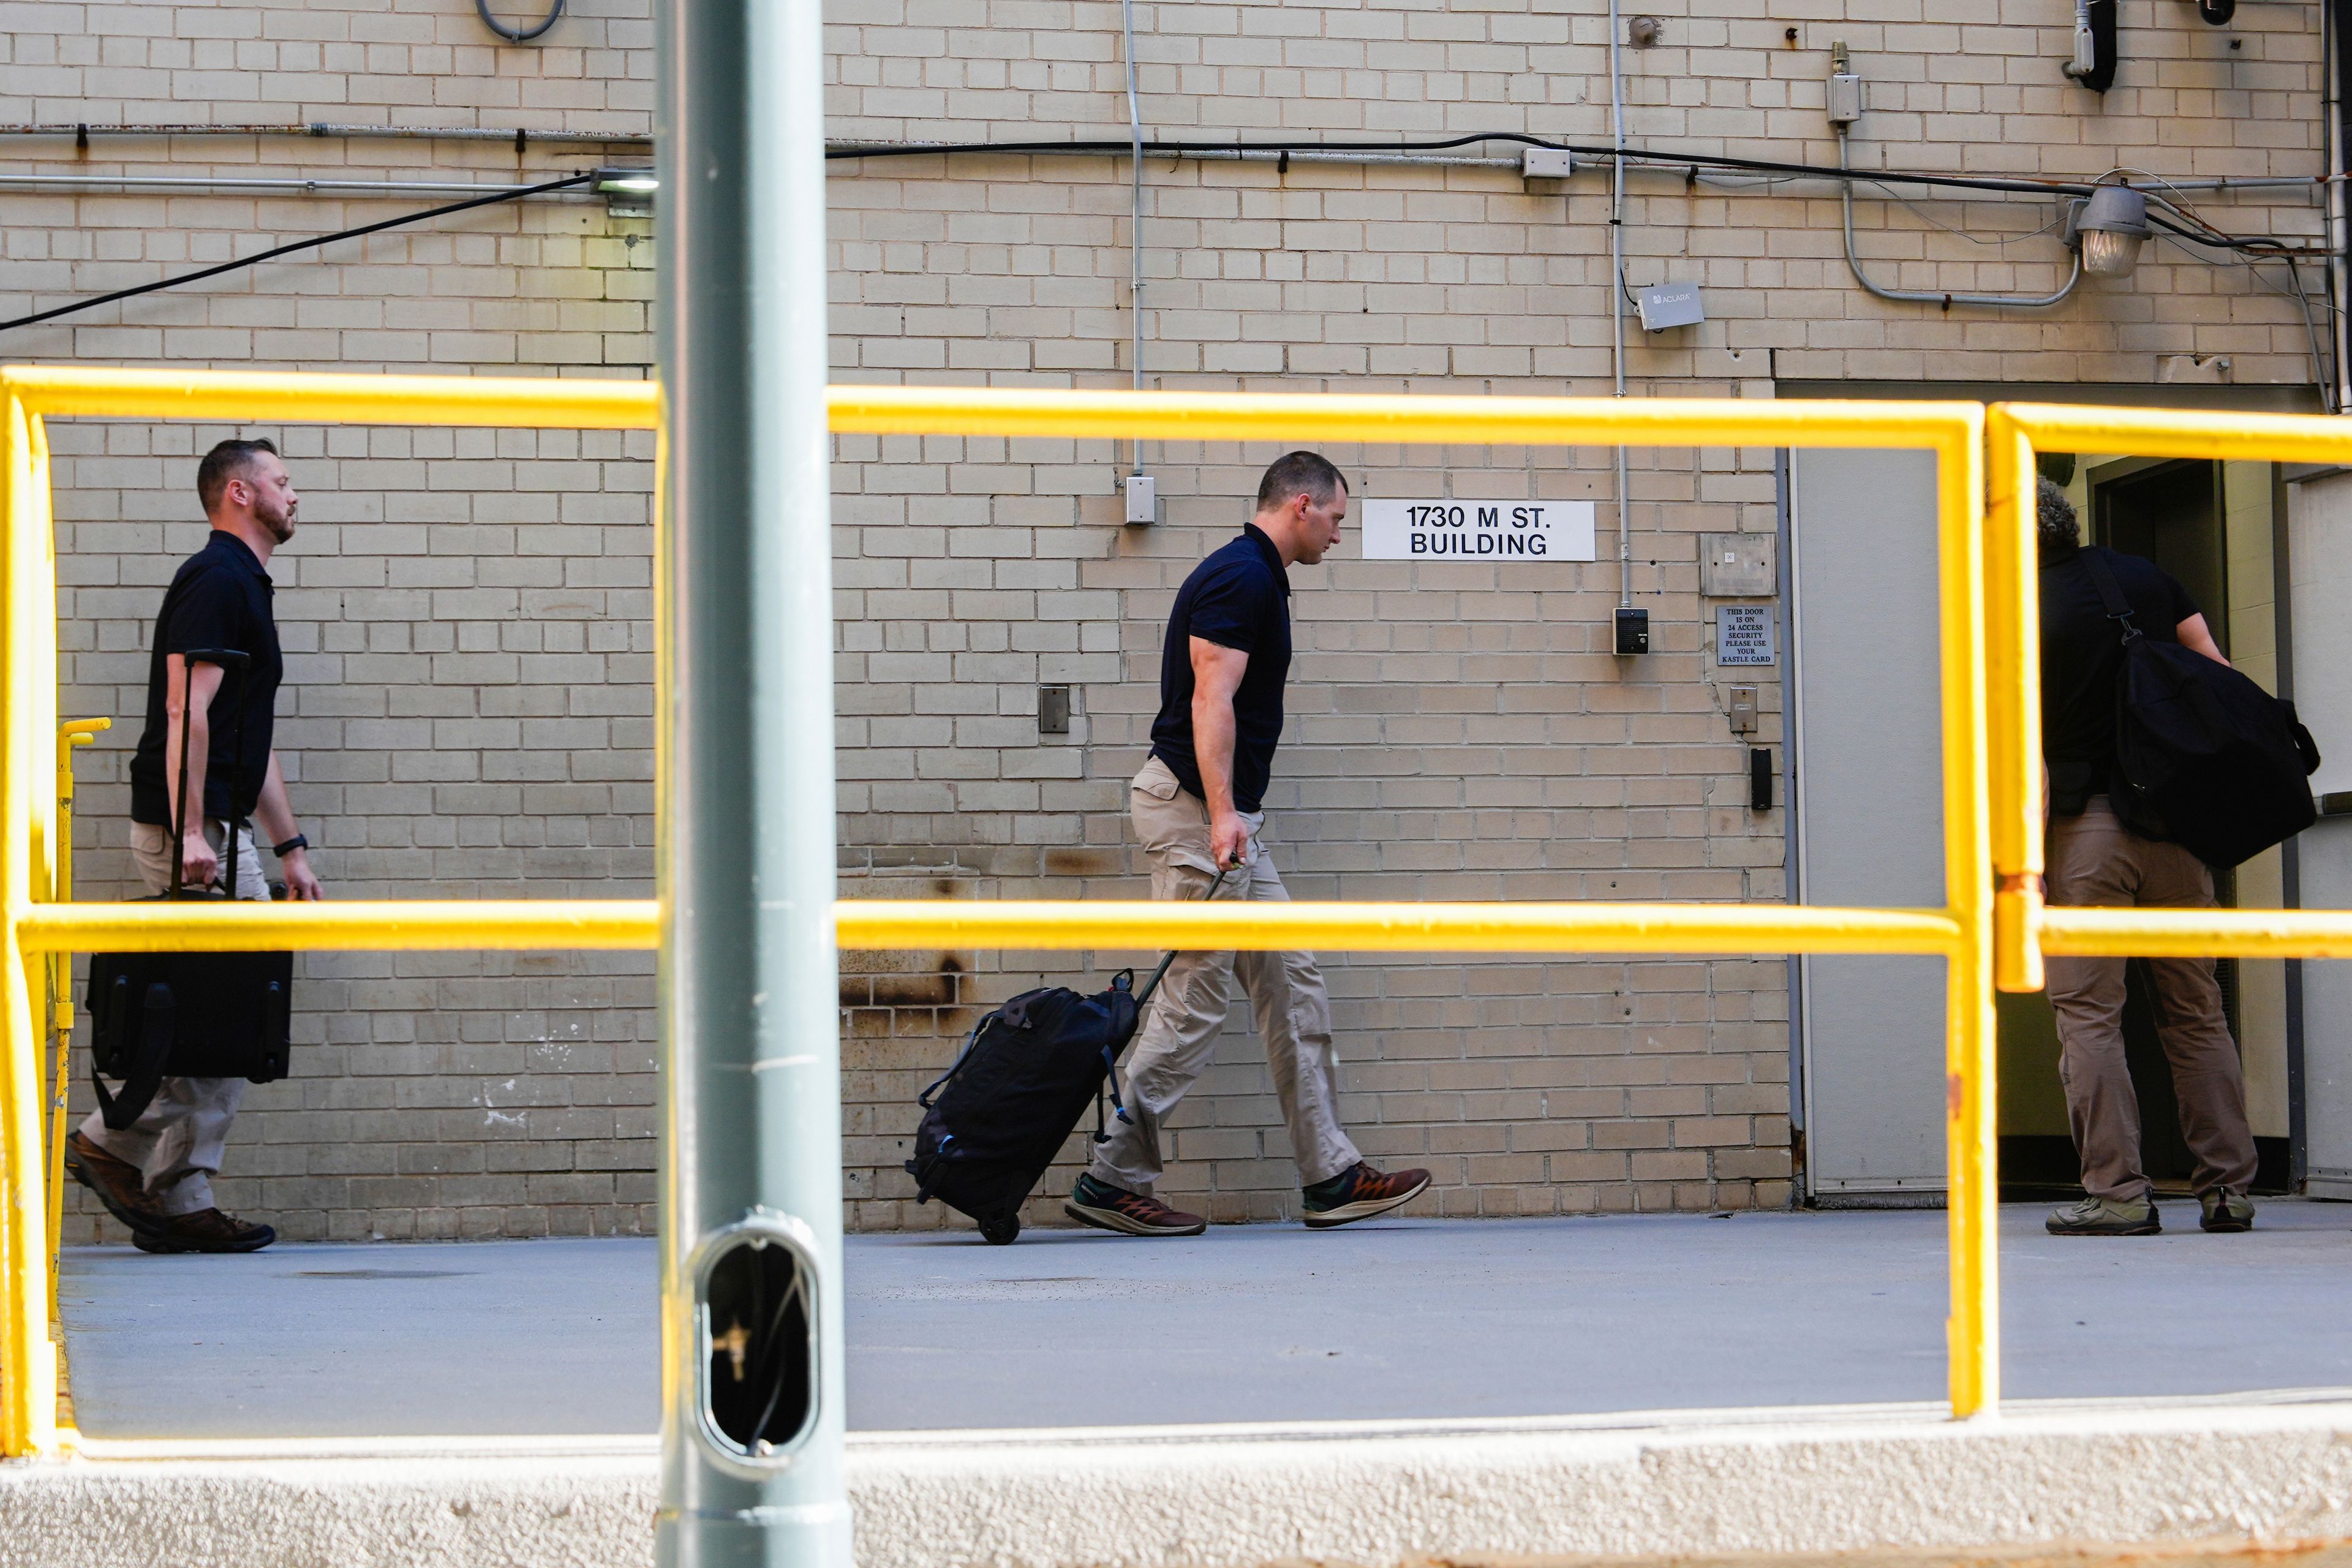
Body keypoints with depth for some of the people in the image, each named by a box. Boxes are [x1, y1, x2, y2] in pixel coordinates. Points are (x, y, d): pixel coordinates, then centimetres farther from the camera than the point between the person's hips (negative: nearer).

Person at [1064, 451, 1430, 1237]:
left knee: (1291, 982, 9)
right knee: (1194, 998, -8)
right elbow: (1211, 699, -23)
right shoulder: (1241, 578, -14)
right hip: (1194, 808, -11)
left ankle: (1330, 1176, 10)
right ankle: (1112, 1180, -3)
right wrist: (1221, 814, -30)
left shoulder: (1254, 577, 18)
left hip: (1227, 819, 11)